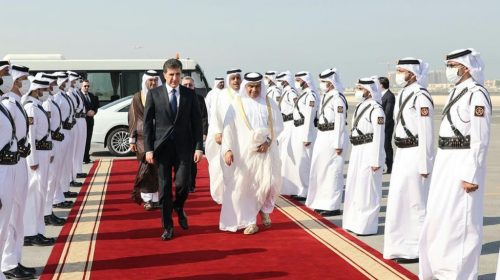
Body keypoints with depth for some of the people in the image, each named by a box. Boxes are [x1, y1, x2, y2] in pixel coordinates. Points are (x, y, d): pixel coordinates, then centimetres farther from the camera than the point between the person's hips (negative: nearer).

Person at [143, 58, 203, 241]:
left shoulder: (190, 94, 4)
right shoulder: (154, 94, 2)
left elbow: (197, 122, 5)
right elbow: (147, 123, 2)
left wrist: (199, 147, -3)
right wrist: (148, 149, -5)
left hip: (183, 147, 0)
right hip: (162, 147, 0)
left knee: (182, 184, -8)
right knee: (165, 188, 4)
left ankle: (179, 208, 25)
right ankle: (168, 227, 15)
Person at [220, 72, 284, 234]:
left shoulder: (269, 103, 8)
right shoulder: (237, 104, 2)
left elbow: (278, 126, 8)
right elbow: (228, 128, -3)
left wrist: (268, 140, -8)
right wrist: (227, 149, -14)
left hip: (265, 151, 1)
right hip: (243, 152, -1)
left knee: (268, 183, -9)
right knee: (244, 186, -1)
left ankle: (264, 209, 21)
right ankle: (250, 221, 11)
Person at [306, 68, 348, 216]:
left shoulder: (337, 98, -15)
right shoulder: (325, 96, 12)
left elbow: (340, 123, -17)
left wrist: (338, 144, -18)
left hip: (333, 137, -9)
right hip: (322, 136, 9)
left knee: (332, 171, -2)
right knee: (321, 169, 14)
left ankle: (333, 206, 6)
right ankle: (323, 202, 26)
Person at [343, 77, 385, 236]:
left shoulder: (375, 109, -15)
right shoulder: (360, 107, 11)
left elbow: (379, 137, -17)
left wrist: (376, 161, -18)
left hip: (369, 152, -9)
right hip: (357, 151, 9)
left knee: (367, 190, -1)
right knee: (354, 188, 15)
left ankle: (367, 226, 10)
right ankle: (355, 222, 28)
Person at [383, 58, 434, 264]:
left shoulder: (421, 97, -16)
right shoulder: (403, 94, 12)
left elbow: (426, 134, -18)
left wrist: (424, 165, -17)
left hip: (415, 156, -10)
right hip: (402, 154, 10)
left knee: (414, 202, -2)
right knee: (399, 200, 15)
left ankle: (415, 250, 9)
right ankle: (403, 245, 27)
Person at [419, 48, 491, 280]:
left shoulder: (477, 95, -15)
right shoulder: (455, 92, 13)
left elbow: (480, 140, -19)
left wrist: (471, 175, -20)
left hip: (463, 164, -10)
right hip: (445, 161, 10)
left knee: (459, 220, -2)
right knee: (437, 216, 16)